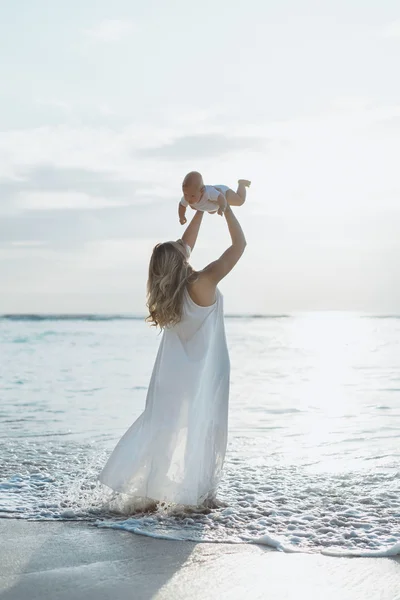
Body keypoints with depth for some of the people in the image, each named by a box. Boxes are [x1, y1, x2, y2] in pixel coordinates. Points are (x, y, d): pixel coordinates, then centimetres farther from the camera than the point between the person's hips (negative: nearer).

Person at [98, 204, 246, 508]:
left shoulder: (167, 289, -3)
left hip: (173, 374, 6)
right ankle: (203, 494, 12)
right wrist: (227, 208, -6)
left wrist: (200, 210, 18)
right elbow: (239, 245, -16)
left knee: (163, 427, 11)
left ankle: (150, 492, 10)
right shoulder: (202, 283, -21)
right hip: (204, 372, -5)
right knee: (205, 430, 6)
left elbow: (185, 246, 13)